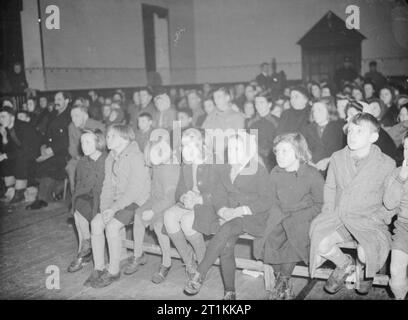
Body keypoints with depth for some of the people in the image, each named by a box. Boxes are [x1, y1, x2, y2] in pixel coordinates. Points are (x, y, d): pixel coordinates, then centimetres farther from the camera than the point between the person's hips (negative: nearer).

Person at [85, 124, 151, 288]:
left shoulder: (135, 157, -15)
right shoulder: (111, 158, 11)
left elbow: (135, 189, -21)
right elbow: (108, 184, 10)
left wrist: (114, 208, -23)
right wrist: (105, 207, -6)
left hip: (136, 201, -7)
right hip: (117, 201, 8)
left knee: (112, 226, -25)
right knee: (96, 223, -12)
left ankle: (113, 271, -7)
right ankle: (98, 268, 0)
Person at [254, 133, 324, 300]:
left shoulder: (312, 175, -9)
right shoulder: (275, 173, 5)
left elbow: (320, 203, -3)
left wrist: (304, 218, -12)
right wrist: (280, 215, 2)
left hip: (304, 216, -4)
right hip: (281, 215, 4)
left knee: (294, 242, -29)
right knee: (268, 241, -20)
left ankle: (283, 282, -6)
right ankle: (284, 285, -2)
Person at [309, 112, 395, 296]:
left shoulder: (387, 164, -4)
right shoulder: (337, 158, 5)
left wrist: (378, 217, -8)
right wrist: (329, 212, 4)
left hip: (369, 221, -2)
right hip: (339, 217, 3)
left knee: (365, 254, -30)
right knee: (320, 243, -25)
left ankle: (368, 271, 13)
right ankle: (344, 265, 11)